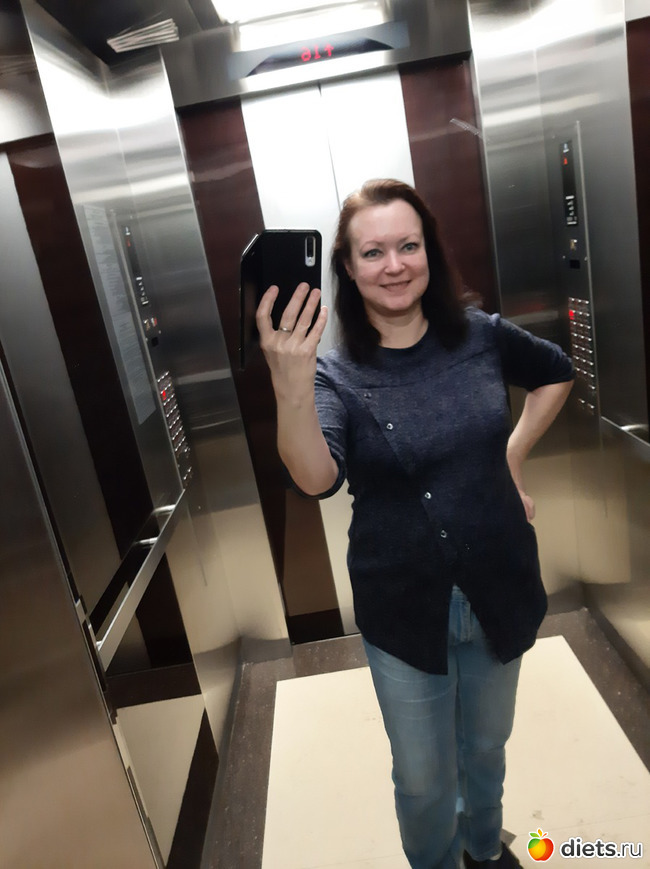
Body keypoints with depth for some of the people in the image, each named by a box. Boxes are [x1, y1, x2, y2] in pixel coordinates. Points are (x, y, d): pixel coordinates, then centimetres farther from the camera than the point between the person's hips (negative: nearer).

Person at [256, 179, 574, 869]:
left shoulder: (481, 336, -7)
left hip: (498, 589, 3)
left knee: (486, 747, 27)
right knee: (424, 778, 16)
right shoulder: (336, 373, -14)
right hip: (405, 607, -2)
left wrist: (511, 458, 3)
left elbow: (555, 372, 13)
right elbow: (316, 479, -33)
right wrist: (290, 385, -51)